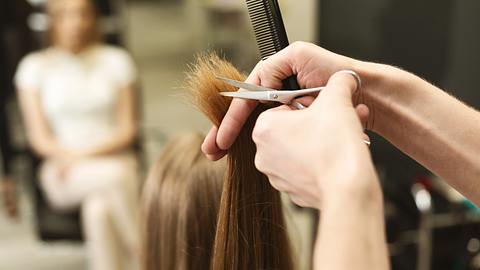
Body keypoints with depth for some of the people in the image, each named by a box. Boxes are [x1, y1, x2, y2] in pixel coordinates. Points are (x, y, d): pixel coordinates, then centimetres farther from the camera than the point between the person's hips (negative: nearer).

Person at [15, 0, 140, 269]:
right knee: (115, 175, -33)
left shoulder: (116, 60, 6)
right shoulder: (34, 66, 5)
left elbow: (128, 129, 2)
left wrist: (87, 153, -12)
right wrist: (68, 156, -17)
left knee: (98, 210, -33)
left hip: (115, 159, 1)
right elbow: (39, 138, 1)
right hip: (64, 176, -1)